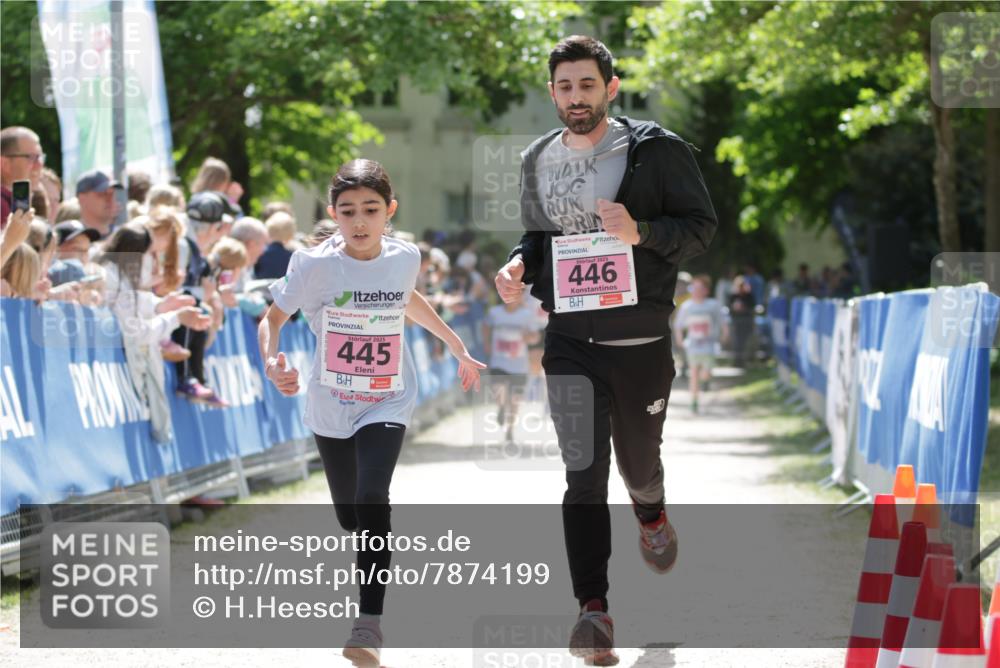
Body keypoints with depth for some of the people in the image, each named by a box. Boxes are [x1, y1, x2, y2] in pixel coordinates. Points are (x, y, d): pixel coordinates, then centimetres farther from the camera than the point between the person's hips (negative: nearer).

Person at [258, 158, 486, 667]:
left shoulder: (405, 258, -6)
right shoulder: (316, 265, -15)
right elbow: (273, 318, -8)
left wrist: (457, 347, 25)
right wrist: (270, 363, -29)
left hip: (387, 403, -1)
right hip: (331, 405, 1)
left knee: (371, 501, -23)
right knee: (350, 517, 14)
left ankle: (369, 627, -24)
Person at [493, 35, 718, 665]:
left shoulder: (656, 150, -7)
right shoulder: (538, 160, 7)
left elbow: (702, 226, -5)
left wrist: (641, 231, -22)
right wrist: (519, 265, -1)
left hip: (642, 342, -2)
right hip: (570, 341, 2)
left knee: (639, 462, 15)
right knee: (583, 471, -8)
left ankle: (652, 514, 52)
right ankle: (594, 608, -9)